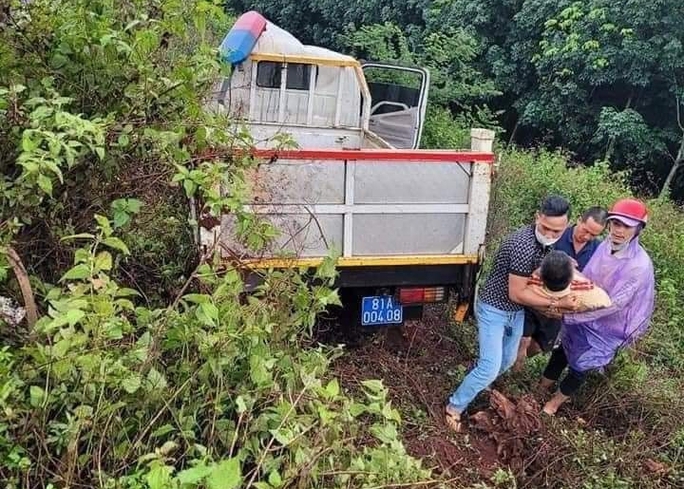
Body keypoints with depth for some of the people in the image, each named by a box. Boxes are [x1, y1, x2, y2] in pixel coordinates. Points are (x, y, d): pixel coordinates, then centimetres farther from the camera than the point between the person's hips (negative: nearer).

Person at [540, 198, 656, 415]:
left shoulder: (640, 265, -27)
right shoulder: (603, 247, -12)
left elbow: (614, 303, -26)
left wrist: (570, 313, -26)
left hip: (605, 327, -4)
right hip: (581, 317, 4)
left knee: (579, 366, 13)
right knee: (561, 353, 20)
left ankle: (554, 402, 38)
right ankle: (540, 390, 44)